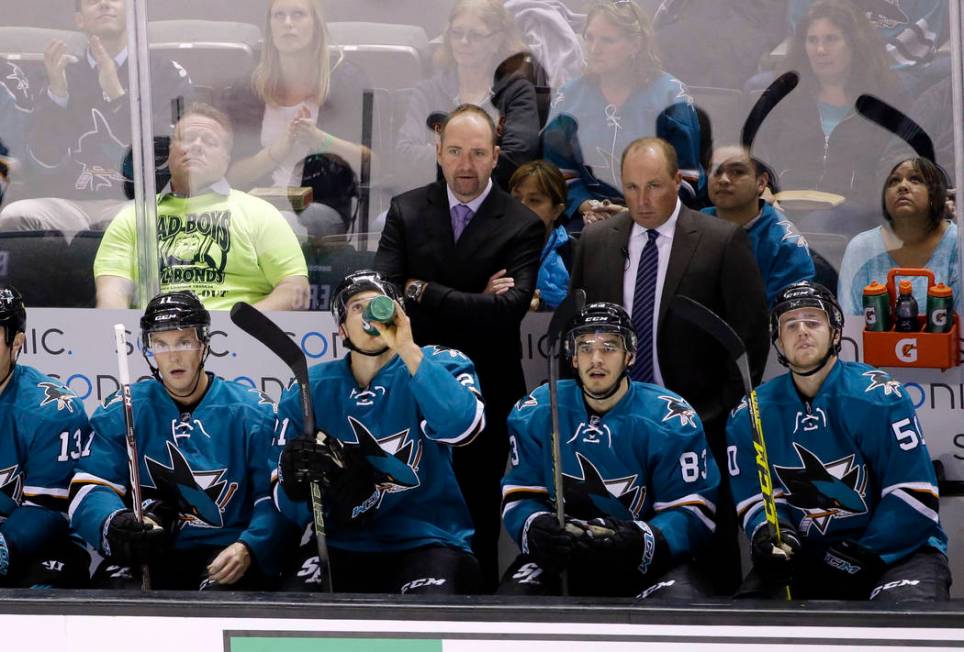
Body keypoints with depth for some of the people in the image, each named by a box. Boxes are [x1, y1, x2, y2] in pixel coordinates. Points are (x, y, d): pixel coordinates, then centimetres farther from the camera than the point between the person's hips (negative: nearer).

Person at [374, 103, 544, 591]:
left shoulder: (522, 226, -6)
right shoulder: (406, 211, 2)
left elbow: (508, 310, -20)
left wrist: (422, 292, -17)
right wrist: (474, 307, -17)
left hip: (484, 398, -2)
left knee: (477, 525, 9)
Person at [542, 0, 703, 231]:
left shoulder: (670, 96, 0)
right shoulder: (569, 97, 9)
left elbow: (685, 178, -4)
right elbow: (559, 173, 9)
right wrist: (586, 207, -9)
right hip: (592, 218, 3)